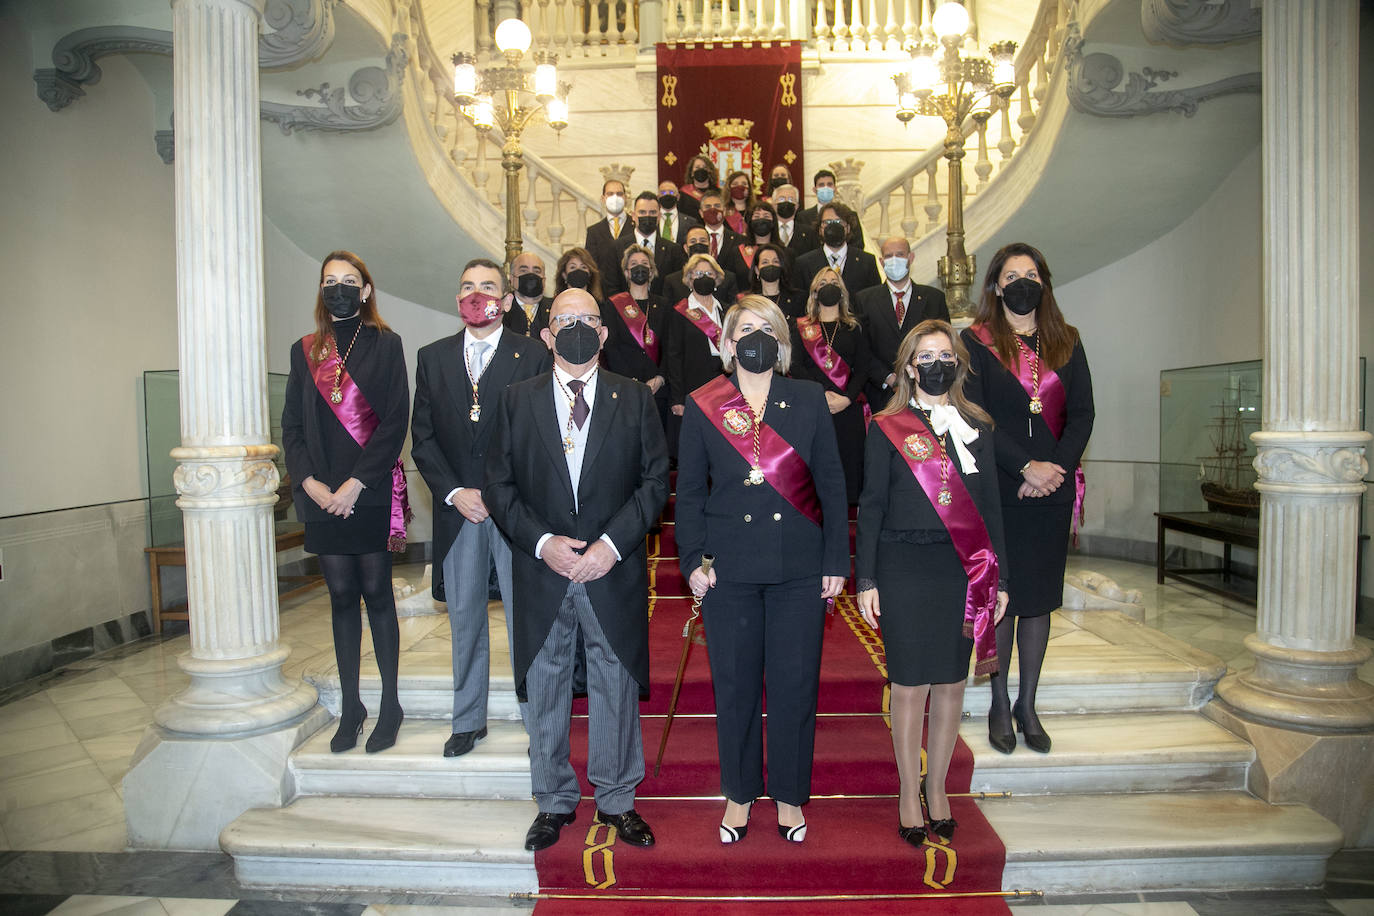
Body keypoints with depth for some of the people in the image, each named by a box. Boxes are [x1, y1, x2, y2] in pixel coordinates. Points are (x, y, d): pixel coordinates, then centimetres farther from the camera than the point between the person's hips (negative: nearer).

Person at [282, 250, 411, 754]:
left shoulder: (385, 345, 0)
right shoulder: (305, 351, 11)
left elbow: (395, 421, -7)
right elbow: (292, 425, 9)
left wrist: (357, 482, -13)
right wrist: (308, 481, -6)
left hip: (373, 491, -3)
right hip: (321, 494, 3)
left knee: (376, 593, 2)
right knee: (341, 596, 8)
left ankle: (390, 705, 15)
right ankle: (350, 707, 19)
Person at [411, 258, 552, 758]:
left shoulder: (533, 355, -1)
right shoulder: (433, 357, 10)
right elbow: (423, 436, 7)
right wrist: (454, 492, -5)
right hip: (458, 508, 3)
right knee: (464, 618, 13)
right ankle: (468, 720, 28)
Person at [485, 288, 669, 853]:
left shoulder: (634, 399, 2)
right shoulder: (518, 401, 4)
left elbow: (655, 481, -1)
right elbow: (499, 486, 2)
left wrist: (613, 543, -13)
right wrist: (542, 542, -12)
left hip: (614, 571, 0)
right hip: (542, 573, 1)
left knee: (617, 685, 10)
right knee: (545, 687, 12)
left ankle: (616, 800, 30)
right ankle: (555, 802, 31)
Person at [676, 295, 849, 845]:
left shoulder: (809, 401, 5)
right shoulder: (702, 407, 4)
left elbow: (831, 485, 5)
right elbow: (689, 490, 5)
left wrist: (837, 560, 1)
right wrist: (692, 560, -3)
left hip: (800, 570, 1)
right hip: (729, 571, 0)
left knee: (795, 685, 8)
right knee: (734, 685, 10)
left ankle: (789, 795, 28)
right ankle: (739, 793, 30)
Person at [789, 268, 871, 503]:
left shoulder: (854, 328, 14)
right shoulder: (801, 327, 13)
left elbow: (862, 369, 5)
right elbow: (796, 366, 1)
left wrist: (847, 398, -12)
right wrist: (822, 394, -12)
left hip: (848, 407, 1)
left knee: (849, 462, -4)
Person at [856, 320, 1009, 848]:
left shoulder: (977, 428, 9)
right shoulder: (888, 429, 0)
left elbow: (990, 505, 11)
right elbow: (871, 507, -1)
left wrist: (998, 577, 8)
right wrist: (865, 579, -5)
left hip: (964, 570, 3)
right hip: (904, 570, -3)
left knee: (951, 682, 10)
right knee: (910, 684, 3)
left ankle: (937, 787, 29)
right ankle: (909, 793, 21)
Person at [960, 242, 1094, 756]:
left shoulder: (1067, 343, 10)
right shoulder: (976, 341, 0)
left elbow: (1082, 414, 4)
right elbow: (976, 418, -9)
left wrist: (1055, 469, -10)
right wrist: (1025, 467, -17)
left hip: (1052, 490, 3)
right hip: (997, 491, -3)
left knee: (1039, 597, 9)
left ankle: (1027, 705, 22)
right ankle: (999, 705, 19)